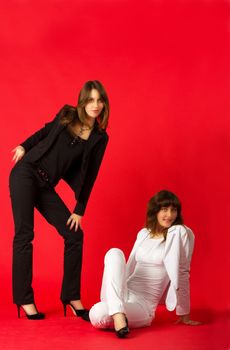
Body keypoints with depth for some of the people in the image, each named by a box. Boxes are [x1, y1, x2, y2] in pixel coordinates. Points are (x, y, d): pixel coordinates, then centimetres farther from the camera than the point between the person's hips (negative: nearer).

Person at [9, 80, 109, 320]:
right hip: (26, 173, -3)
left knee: (74, 235, -4)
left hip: (46, 186, 3)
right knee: (24, 235, -7)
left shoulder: (100, 138, 1)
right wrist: (24, 146, 14)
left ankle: (71, 296, 8)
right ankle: (24, 299, 2)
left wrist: (79, 210, 3)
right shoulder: (66, 115, -2)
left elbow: (88, 176, 3)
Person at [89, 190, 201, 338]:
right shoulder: (143, 233, 14)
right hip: (123, 292, 7)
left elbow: (181, 272, -4)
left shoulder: (179, 232, -4)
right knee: (114, 252, -26)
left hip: (143, 304, -7)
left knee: (97, 314, -35)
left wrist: (184, 314, -1)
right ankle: (118, 314, -36)